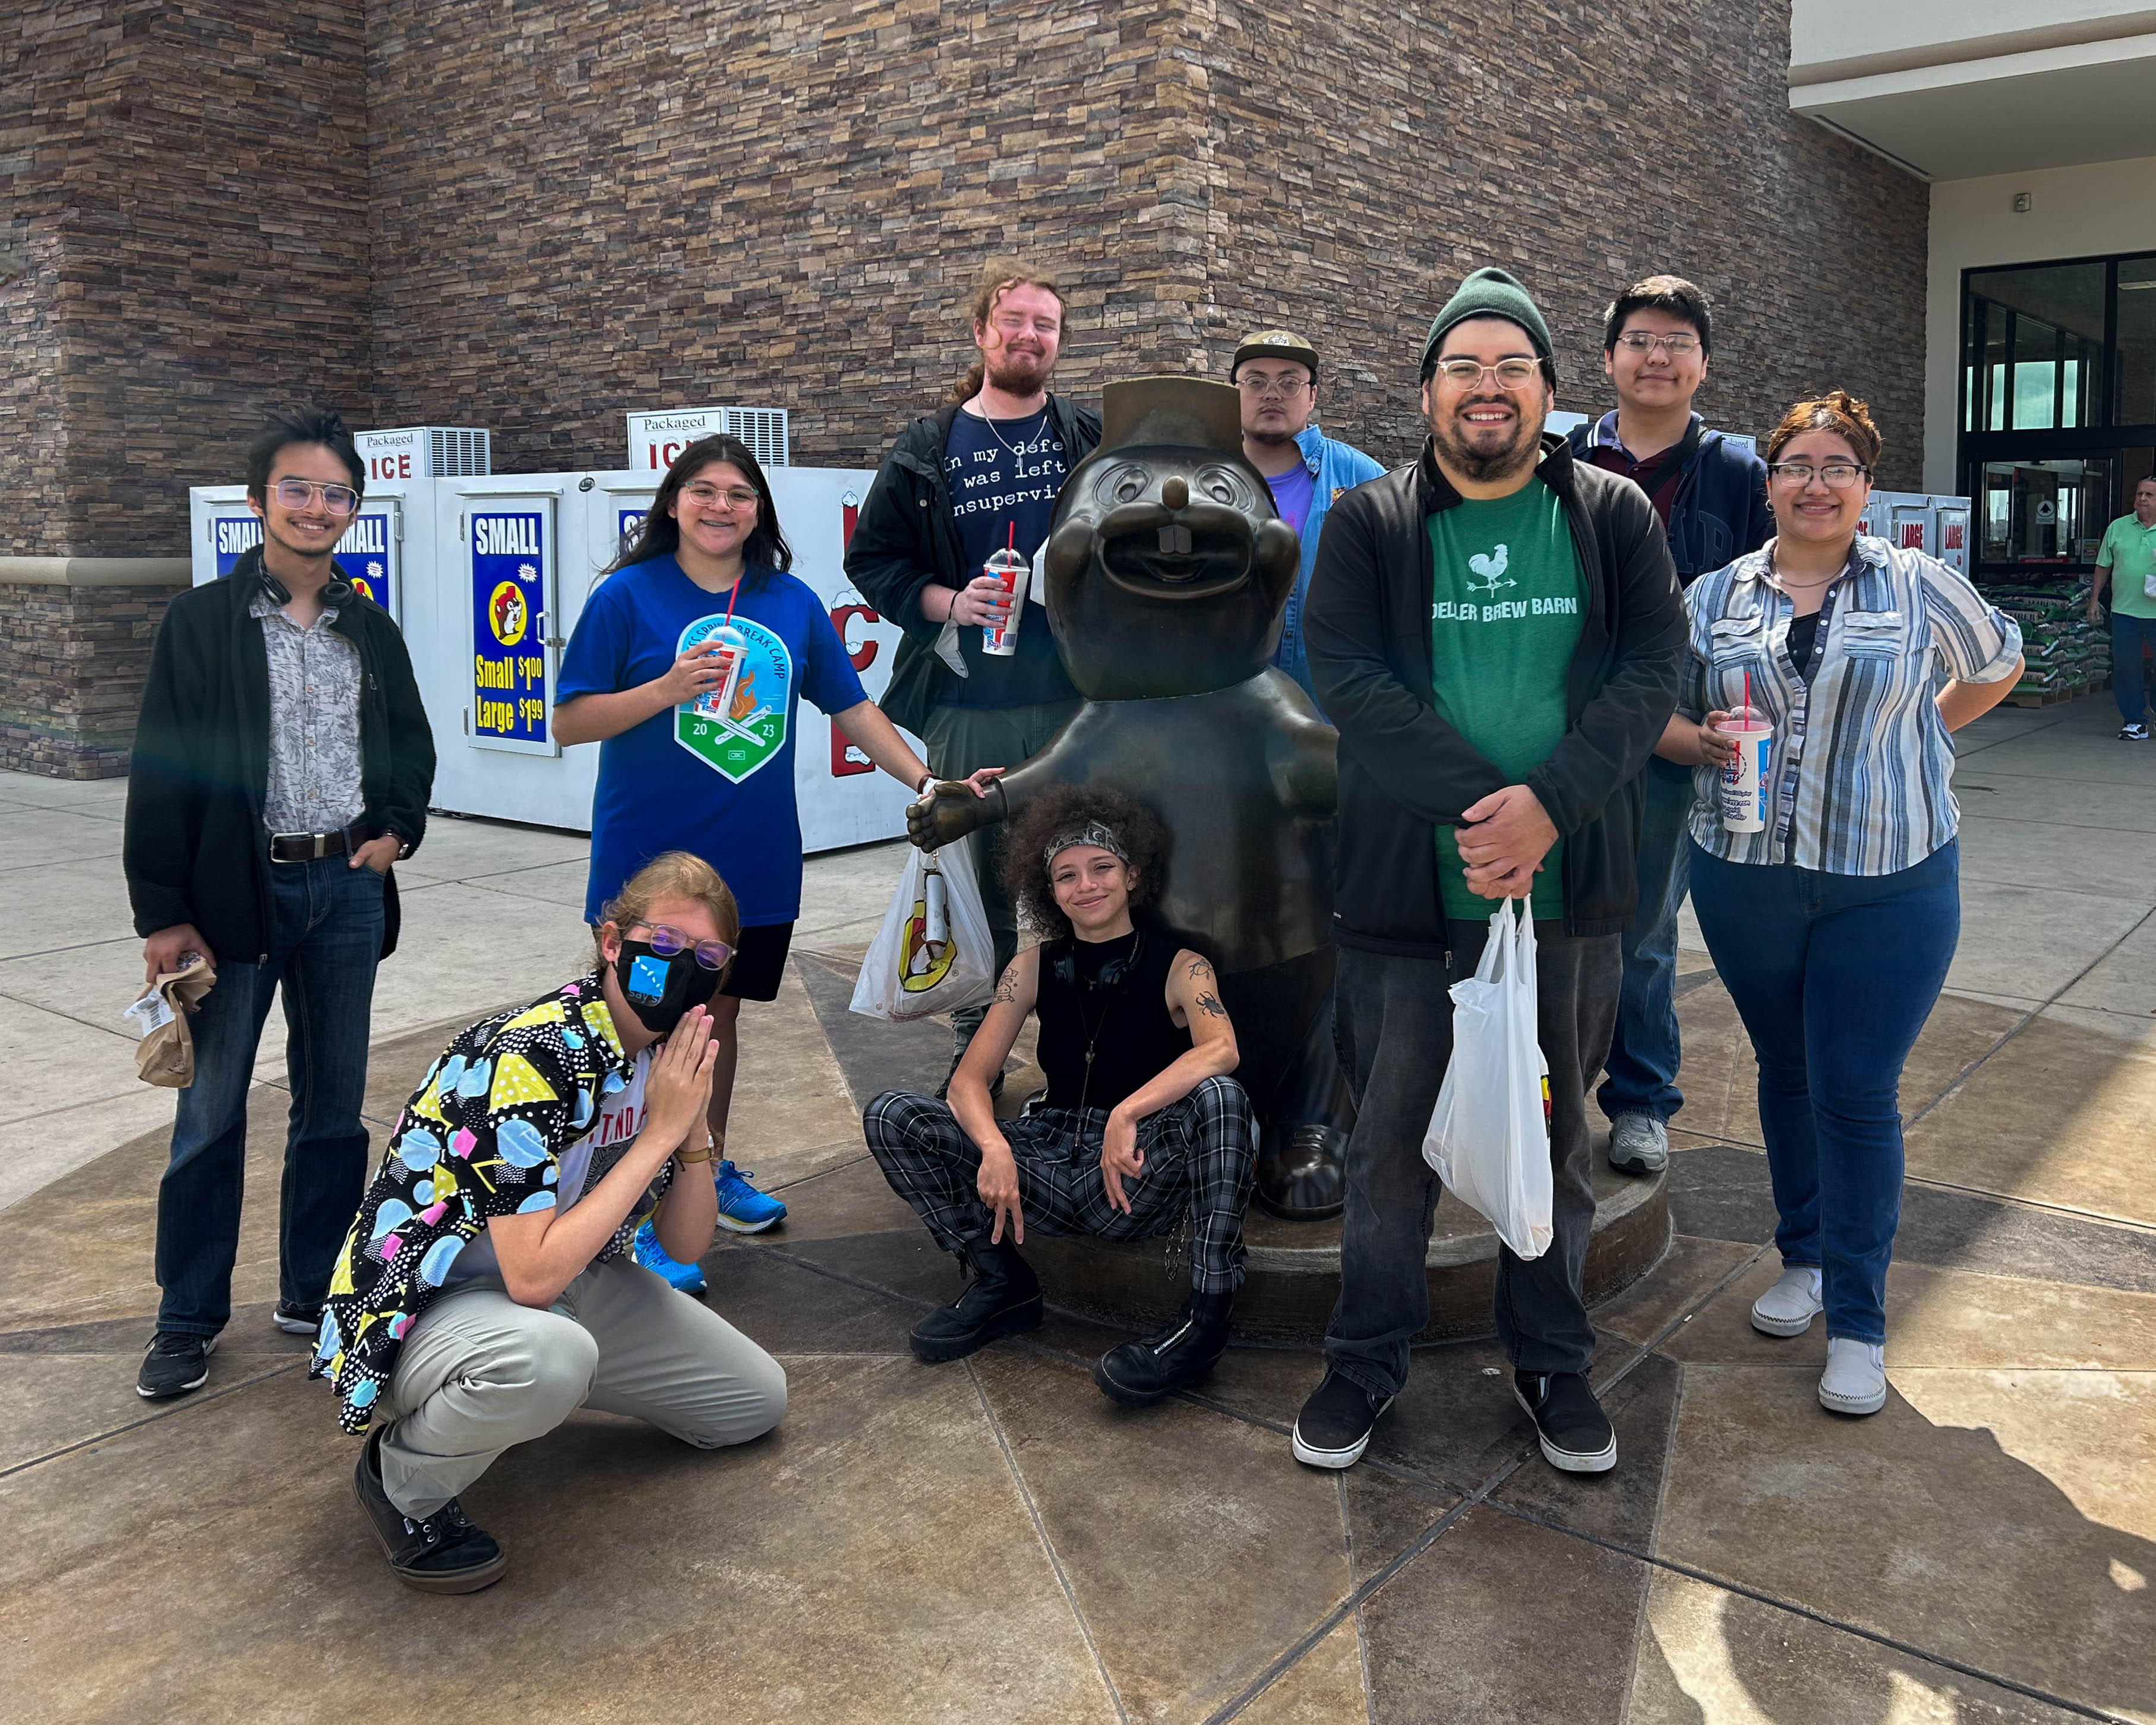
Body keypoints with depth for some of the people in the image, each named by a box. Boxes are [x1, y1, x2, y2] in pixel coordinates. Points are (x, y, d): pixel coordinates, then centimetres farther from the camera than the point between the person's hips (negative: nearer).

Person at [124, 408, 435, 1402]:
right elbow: (161, 769, -5)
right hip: (237, 890, -3)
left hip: (349, 890, 4)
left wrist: (398, 828, -1)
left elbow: (411, 744, 18)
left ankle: (312, 1293, 26)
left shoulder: (370, 628, 8)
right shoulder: (201, 622, -3)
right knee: (211, 1113, 5)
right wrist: (163, 912, -9)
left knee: (334, 1103, 11)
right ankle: (188, 1320, 19)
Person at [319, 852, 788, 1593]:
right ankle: (403, 1481, -9)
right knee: (550, 1356, -41)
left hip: (565, 1289, 8)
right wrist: (658, 1134, -29)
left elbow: (684, 1246, 0)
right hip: (426, 1306, -8)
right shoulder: (530, 1057, -29)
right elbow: (533, 1277, -33)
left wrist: (694, 1123, -17)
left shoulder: (666, 1055, -4)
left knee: (757, 1400, 8)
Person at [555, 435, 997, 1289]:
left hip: (753, 861, 4)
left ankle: (710, 1166, 38)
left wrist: (923, 779, 4)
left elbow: (851, 707, 13)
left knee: (720, 1009, 18)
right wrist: (667, 689, -19)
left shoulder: (793, 603, 6)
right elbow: (569, 722, -7)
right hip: (647, 859, -4)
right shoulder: (629, 595, -5)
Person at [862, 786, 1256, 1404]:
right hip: (1049, 1167, 4)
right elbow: (969, 1078, -1)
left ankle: (1207, 1316, -26)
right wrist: (994, 1148, -21)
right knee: (889, 1116, -10)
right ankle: (1003, 1284, -4)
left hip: (1137, 1180, -3)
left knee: (1219, 1097, -34)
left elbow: (1220, 1050, -26)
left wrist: (1127, 1113, -38)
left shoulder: (1179, 967, -5)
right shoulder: (1034, 969, 6)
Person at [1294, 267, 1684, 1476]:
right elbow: (1350, 677, -10)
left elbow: (1651, 671, -5)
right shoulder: (1369, 526, 2)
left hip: (1572, 891, 1)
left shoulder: (1616, 516, 5)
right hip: (1406, 891, -1)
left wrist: (1548, 806, -20)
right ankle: (1368, 1362, 28)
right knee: (1392, 1139, 10)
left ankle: (1554, 1362, 33)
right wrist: (1477, 804, -20)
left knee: (1559, 1137, 15)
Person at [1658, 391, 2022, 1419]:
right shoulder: (1715, 597, 4)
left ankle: (1857, 1319, 10)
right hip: (1746, 879, 2)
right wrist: (1706, 742, -11)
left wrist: (1908, 739, 8)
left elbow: (1997, 665, 16)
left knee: (1857, 1094, -3)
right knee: (1787, 1071, 15)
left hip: (1888, 884, -2)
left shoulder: (1919, 586, 0)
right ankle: (1804, 1259, 34)